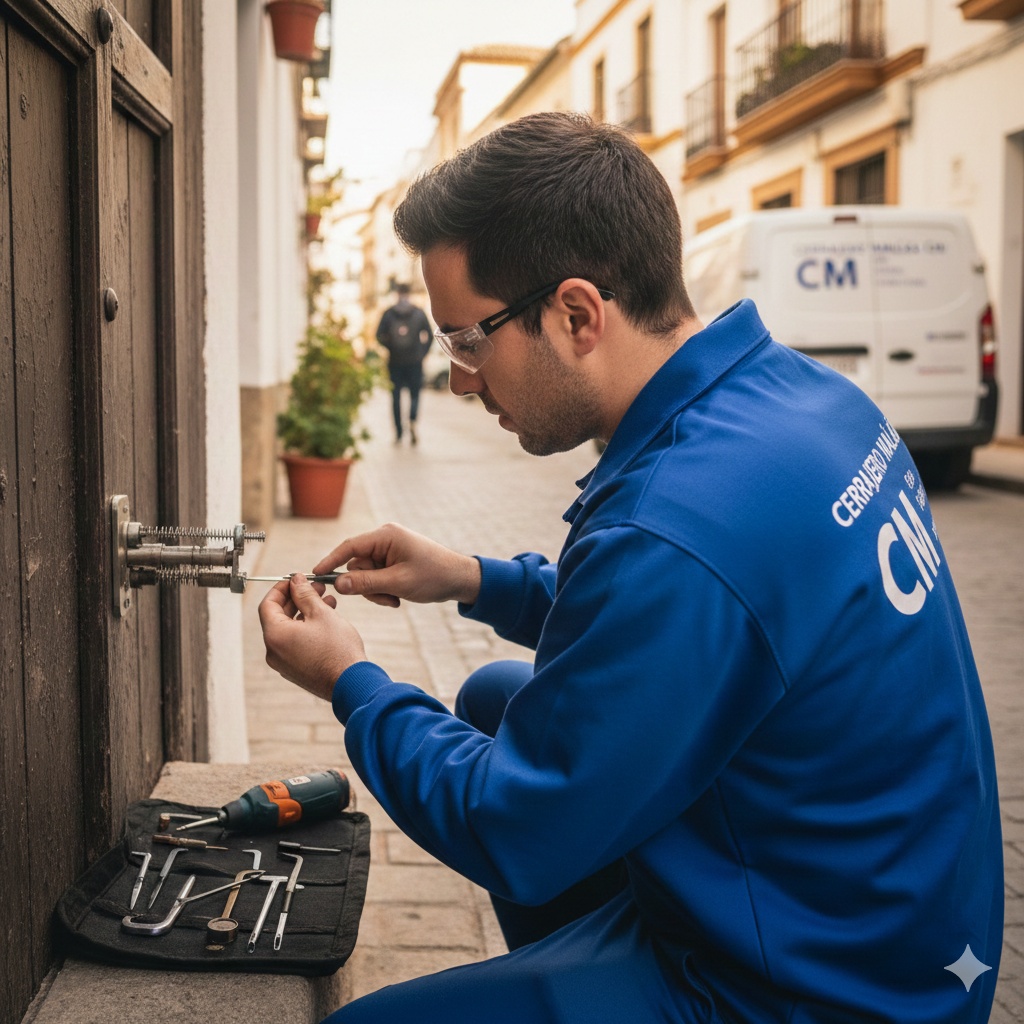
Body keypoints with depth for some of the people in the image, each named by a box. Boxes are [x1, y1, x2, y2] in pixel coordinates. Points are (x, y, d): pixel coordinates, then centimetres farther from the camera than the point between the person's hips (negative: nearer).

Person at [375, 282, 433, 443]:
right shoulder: (419, 313, 0)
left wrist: (391, 347, 7)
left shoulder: (388, 313, -1)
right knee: (415, 394, 8)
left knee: (396, 396, 8)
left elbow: (380, 336, -5)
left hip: (395, 362, 0)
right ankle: (412, 421, -19)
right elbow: (429, 336, -1)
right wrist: (422, 353, 6)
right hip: (414, 361, 0)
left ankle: (398, 433, 9)